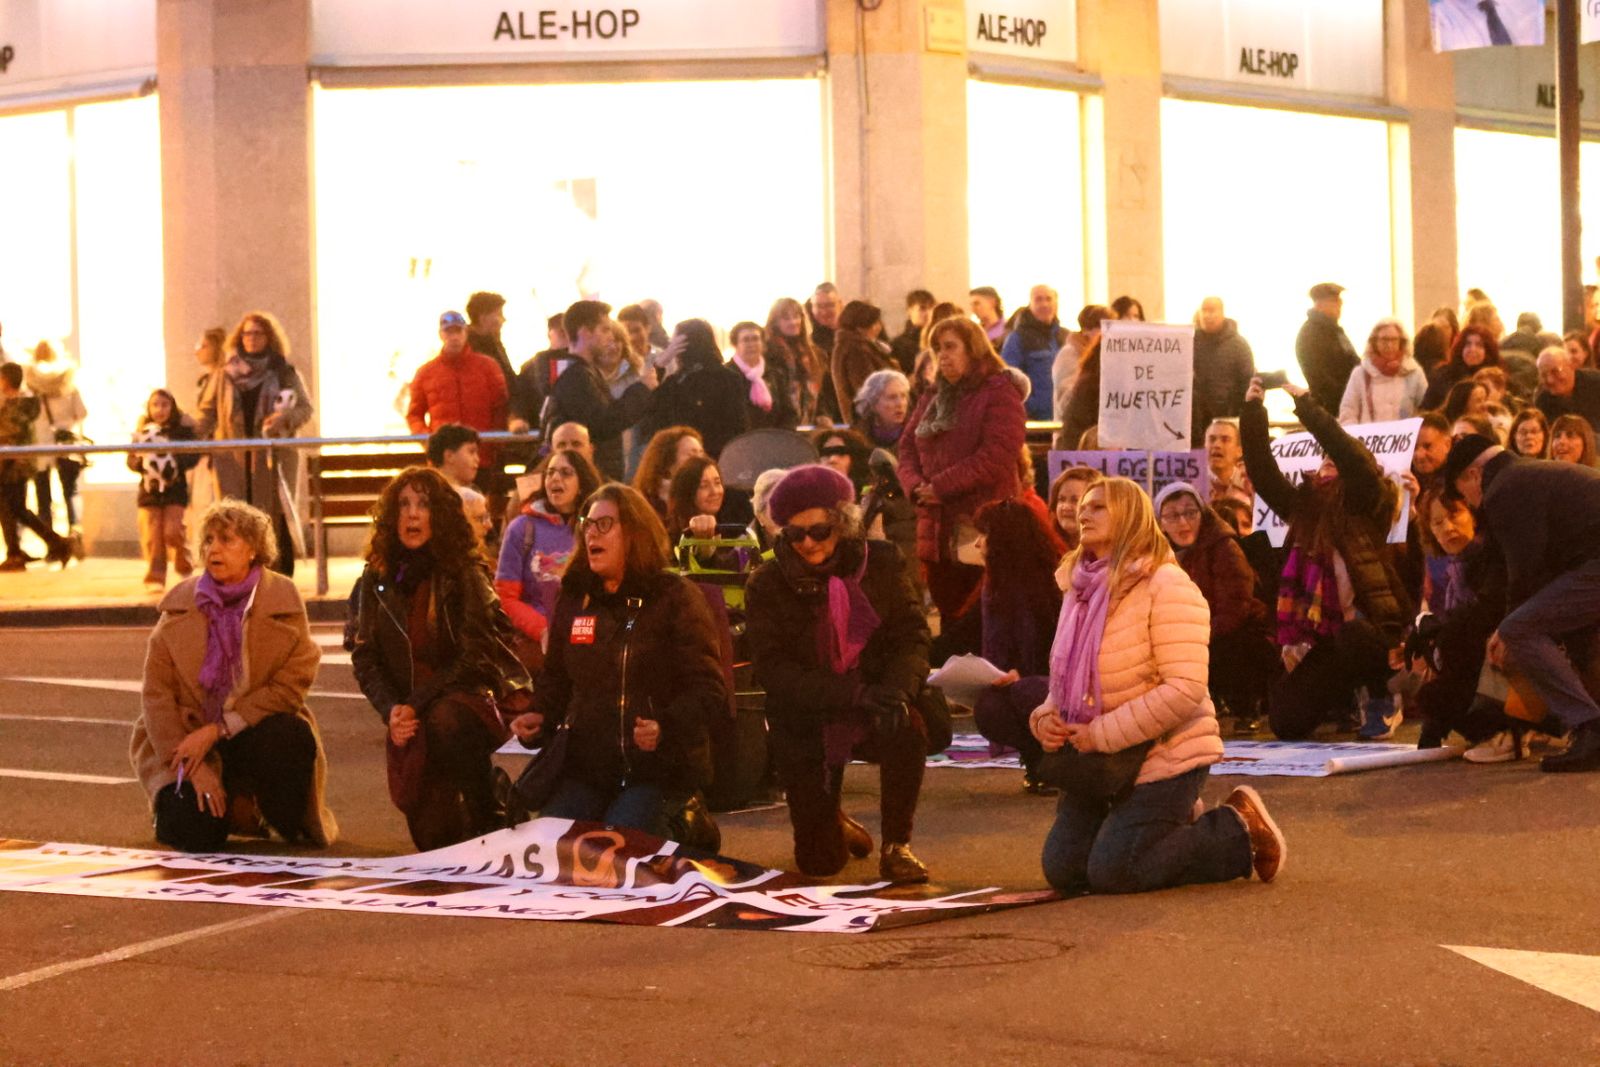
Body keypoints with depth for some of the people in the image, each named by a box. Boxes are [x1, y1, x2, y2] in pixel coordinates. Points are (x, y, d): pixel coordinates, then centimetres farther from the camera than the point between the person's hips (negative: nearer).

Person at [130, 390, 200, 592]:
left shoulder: (183, 430, 0)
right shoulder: (142, 432, 6)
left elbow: (194, 455, -6)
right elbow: (130, 460, 5)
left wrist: (176, 462, -23)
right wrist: (141, 461, -17)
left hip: (174, 490, -2)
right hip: (149, 490, 2)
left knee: (172, 531, -9)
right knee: (152, 536, -3)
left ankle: (183, 563, 19)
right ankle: (155, 577, 2)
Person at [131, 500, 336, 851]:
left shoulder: (284, 601, -4)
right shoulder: (179, 604, -1)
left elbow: (291, 686, -10)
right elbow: (156, 693, -4)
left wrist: (216, 730, -18)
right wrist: (194, 766, -15)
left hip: (256, 734, 0)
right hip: (188, 737, 1)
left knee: (290, 736, -34)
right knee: (196, 833, -22)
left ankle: (292, 834, -6)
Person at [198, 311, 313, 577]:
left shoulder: (285, 373, 7)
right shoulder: (225, 375, 12)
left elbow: (305, 408, 4)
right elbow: (208, 411, 16)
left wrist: (285, 418, -16)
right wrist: (196, 440, 4)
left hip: (274, 456, -1)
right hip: (234, 458, 1)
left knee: (276, 518, -4)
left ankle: (281, 576, 2)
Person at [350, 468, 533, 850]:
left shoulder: (464, 575, -6)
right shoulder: (377, 580, 5)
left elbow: (474, 656, -12)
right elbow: (365, 657, 6)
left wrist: (417, 703, -18)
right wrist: (391, 710, -11)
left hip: (474, 696, -3)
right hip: (410, 717, 3)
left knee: (444, 722, -40)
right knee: (429, 833, -10)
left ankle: (489, 819, -20)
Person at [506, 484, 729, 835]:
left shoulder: (675, 598, -3)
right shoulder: (574, 598, 13)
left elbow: (708, 689, -8)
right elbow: (556, 677, 24)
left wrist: (665, 727, -26)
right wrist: (540, 717, 2)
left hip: (662, 769, -5)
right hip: (587, 767, 5)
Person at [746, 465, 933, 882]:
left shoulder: (880, 563, -3)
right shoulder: (767, 586, -7)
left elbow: (911, 636, -7)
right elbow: (774, 670, -16)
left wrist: (898, 690, -30)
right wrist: (856, 693, -29)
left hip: (872, 713, 1)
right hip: (805, 725, -1)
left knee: (907, 727, -36)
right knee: (819, 862, -4)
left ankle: (896, 845, -14)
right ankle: (832, 826, 35)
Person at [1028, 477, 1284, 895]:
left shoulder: (1166, 586, -15)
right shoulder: (1082, 590, 11)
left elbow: (1185, 688, -25)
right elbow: (1063, 679, 18)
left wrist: (1101, 735, -24)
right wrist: (1045, 718, -6)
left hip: (1163, 757, -8)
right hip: (1096, 764, 8)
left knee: (1112, 873, -14)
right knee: (1063, 869, 1)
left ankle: (1236, 834, 6)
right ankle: (1177, 827, 22)